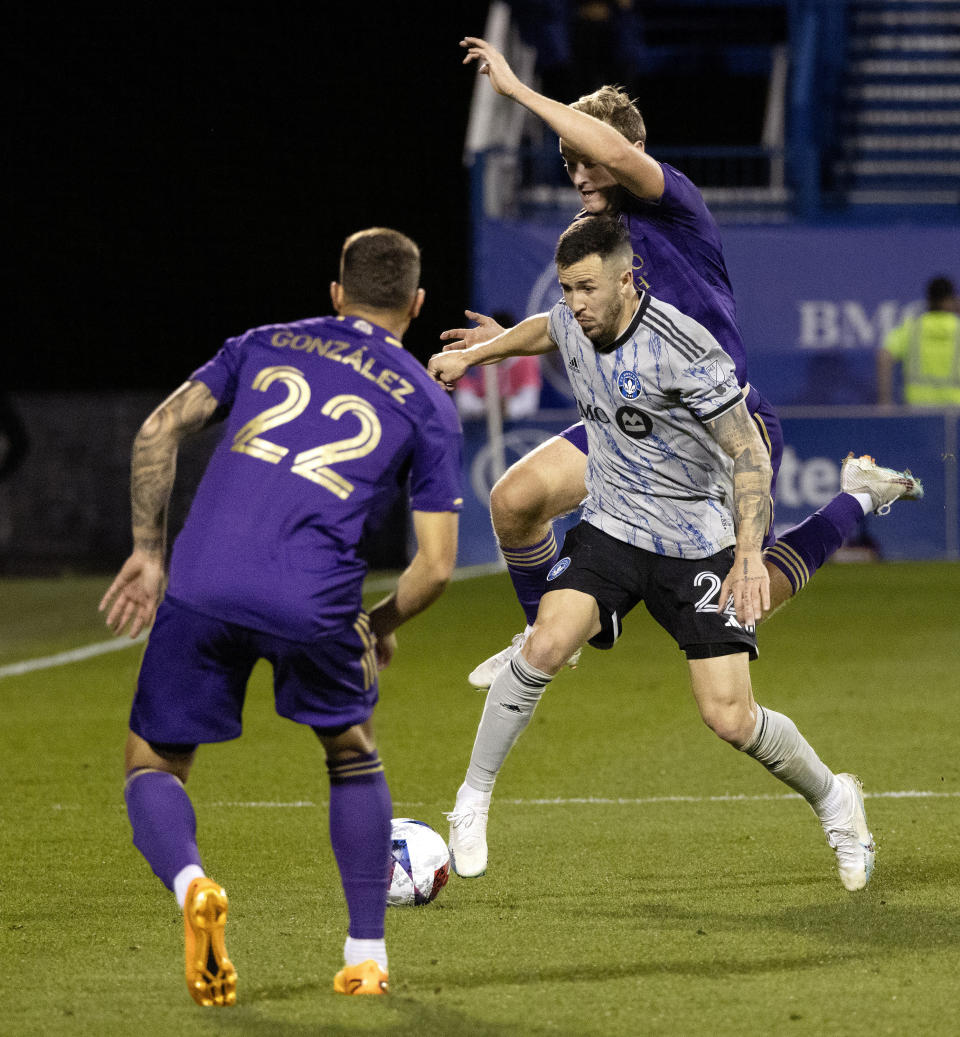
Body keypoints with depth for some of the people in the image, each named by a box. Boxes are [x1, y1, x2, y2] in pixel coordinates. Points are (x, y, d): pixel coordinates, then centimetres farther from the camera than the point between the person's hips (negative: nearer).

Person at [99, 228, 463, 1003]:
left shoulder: (265, 345, 22)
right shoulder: (428, 405, 16)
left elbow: (160, 429, 11)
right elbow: (436, 566, 11)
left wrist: (148, 550, 17)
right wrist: (379, 626, 29)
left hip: (202, 584, 1)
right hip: (313, 602, -1)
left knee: (154, 767, 14)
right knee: (353, 758, 26)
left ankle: (191, 884, -17)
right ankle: (367, 956, 23)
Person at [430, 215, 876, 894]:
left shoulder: (684, 350, -23)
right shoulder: (572, 324, -3)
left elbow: (750, 453, -21)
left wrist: (750, 554, -32)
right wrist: (474, 354, 36)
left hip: (697, 544, -4)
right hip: (611, 529, 4)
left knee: (730, 718, -10)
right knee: (546, 646, -23)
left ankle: (833, 800, 20)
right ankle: (472, 804, -9)